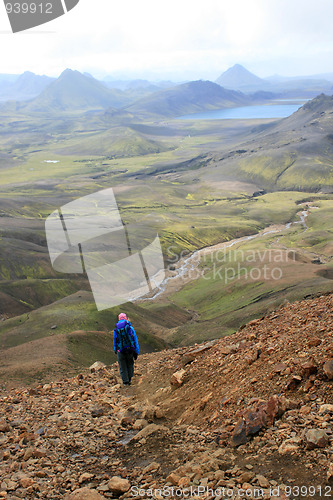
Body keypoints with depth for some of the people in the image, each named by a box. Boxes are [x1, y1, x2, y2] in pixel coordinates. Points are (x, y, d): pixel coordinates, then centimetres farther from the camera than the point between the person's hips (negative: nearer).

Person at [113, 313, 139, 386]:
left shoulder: (115, 330, -1)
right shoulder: (130, 328, -5)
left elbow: (114, 342, 10)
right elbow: (135, 341, -6)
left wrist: (115, 350, 28)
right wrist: (136, 352, 0)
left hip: (121, 352, 0)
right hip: (130, 351, 0)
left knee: (122, 367, 12)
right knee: (130, 364, 21)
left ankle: (125, 381, 12)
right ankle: (129, 379, 24)